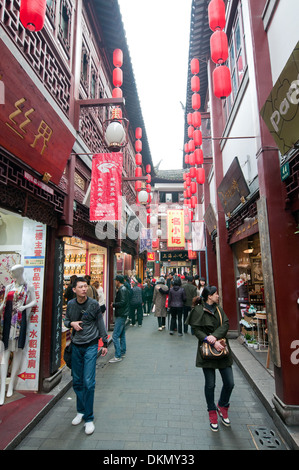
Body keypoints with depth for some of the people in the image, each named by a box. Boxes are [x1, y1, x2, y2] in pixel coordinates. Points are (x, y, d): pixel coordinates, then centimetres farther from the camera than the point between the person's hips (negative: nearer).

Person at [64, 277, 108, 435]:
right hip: (76, 346, 4)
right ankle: (80, 411, 34)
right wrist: (71, 323, -10)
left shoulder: (94, 304, -9)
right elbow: (66, 320, 14)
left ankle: (89, 418, 12)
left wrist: (105, 343, 2)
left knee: (88, 382, -4)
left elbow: (100, 324, -1)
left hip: (91, 346, -3)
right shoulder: (70, 304, -1)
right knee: (77, 381, 13)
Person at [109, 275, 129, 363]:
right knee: (122, 335, 18)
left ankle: (118, 356, -2)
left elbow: (122, 302, -26)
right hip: (122, 315, 11)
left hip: (121, 316, -11)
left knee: (115, 336, -7)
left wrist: (113, 304, -13)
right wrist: (114, 303, 6)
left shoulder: (122, 290, -17)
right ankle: (123, 352, 29)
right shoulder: (124, 289, 13)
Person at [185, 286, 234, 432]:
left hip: (222, 350, 5)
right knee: (210, 384, 6)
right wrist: (212, 343, -20)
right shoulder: (198, 310, -9)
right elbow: (197, 331, -12)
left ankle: (222, 407, 35)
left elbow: (225, 324, -3)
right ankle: (212, 413, 30)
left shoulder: (219, 309, 9)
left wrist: (215, 336, -18)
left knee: (229, 383, 6)